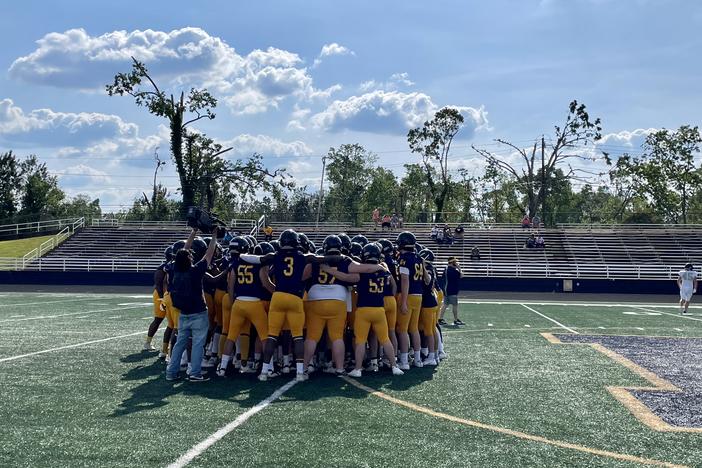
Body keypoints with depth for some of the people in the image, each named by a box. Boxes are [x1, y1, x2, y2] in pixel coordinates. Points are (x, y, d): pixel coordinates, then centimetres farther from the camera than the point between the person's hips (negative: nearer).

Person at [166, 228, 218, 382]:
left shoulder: (177, 270, -3)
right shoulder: (195, 271, -18)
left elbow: (185, 250, 7)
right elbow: (209, 254, -9)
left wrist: (194, 232, 14)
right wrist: (214, 236, 3)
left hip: (183, 314, 6)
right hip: (198, 314, -6)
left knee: (180, 343, 13)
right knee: (198, 344, 0)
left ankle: (171, 372, 13)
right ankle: (195, 373, -3)